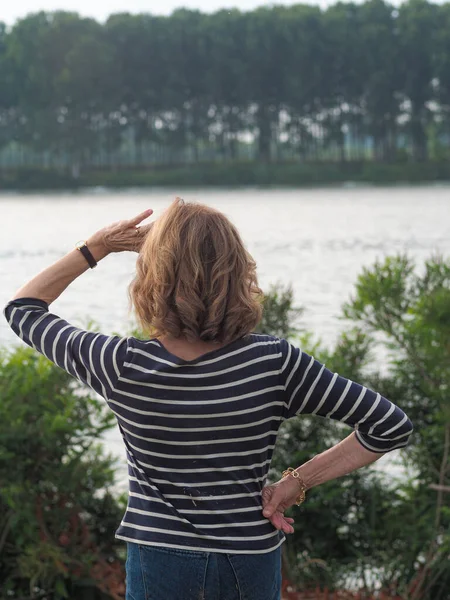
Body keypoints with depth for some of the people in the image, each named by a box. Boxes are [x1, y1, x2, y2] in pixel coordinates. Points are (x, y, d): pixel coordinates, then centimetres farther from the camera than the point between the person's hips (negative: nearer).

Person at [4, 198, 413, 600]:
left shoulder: (121, 367, -18)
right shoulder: (273, 363, -18)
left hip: (160, 562, 0)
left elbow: (23, 308, 0)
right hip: (252, 561, 1)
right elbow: (392, 427, -13)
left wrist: (95, 248, 1)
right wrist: (298, 481, -8)